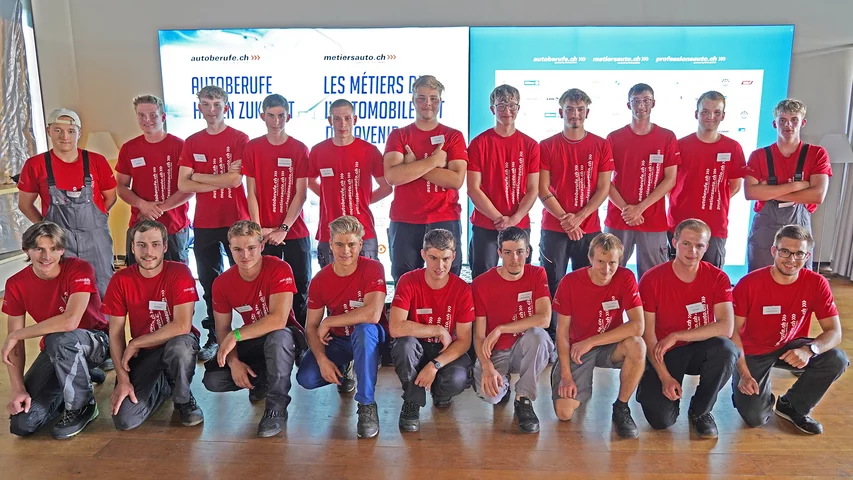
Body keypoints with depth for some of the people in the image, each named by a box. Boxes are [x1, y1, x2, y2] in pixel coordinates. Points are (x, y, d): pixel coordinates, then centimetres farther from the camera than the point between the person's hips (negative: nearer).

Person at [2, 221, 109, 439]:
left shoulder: (79, 269, -21)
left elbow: (70, 321, -34)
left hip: (94, 342, -5)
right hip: (54, 352, 5)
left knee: (59, 339, -39)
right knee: (22, 423, -9)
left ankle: (81, 406, -15)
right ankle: (81, 376, 16)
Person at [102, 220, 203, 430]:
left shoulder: (179, 272, -16)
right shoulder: (120, 280, -6)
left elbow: (182, 326, -24)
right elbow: (115, 334, -4)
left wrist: (135, 344, -18)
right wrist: (123, 378, -14)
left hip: (177, 343, -2)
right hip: (142, 353, 3)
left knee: (180, 345, -40)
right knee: (124, 419, -16)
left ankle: (184, 399, -8)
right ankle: (164, 385, 17)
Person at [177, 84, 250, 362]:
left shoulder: (239, 139, -3)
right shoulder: (192, 143, 8)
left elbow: (236, 179, -14)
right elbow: (183, 185, -1)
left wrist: (199, 176, -4)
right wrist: (222, 179, -11)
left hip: (236, 221, -4)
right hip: (204, 224, 4)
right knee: (209, 282, 10)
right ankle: (214, 336, 21)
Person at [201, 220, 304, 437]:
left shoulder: (279, 269, -23)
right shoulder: (222, 283, -7)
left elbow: (278, 320, -32)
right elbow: (222, 328, -2)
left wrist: (236, 335, -29)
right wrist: (234, 361, -18)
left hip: (284, 336, -5)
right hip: (252, 340, 5)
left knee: (278, 337, -41)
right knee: (213, 380, -16)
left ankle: (277, 407, -20)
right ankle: (261, 380, 15)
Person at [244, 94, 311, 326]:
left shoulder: (299, 149, 0)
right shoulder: (252, 148, 2)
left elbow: (301, 194, -4)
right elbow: (251, 193, 1)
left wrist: (284, 228, -11)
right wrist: (258, 229, -8)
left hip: (295, 232, 0)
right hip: (265, 233, 0)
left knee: (300, 286, 5)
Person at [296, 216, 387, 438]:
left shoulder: (372, 268, -20)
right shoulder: (320, 280, -8)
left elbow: (372, 314, -34)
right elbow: (312, 326, -5)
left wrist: (328, 322, -24)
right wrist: (322, 359, -22)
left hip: (368, 337, -4)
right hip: (337, 341, 4)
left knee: (364, 328, -39)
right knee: (306, 378, -19)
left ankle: (367, 404, -24)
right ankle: (344, 372, 17)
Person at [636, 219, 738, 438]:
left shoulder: (717, 278, -9)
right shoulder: (652, 279, -13)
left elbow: (726, 327, -21)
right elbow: (648, 335, -11)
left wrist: (676, 336, -26)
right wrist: (665, 377, -17)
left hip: (700, 350, 2)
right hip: (665, 354, -2)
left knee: (726, 349, -34)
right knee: (660, 419, -20)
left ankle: (700, 411, -7)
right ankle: (651, 389, 19)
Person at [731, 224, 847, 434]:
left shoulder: (817, 284, -13)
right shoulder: (749, 283, -21)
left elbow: (834, 331, -15)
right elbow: (733, 330, -17)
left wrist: (810, 350, -37)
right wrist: (744, 374, -25)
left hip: (790, 346, 4)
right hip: (752, 352, -3)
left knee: (837, 359, -24)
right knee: (755, 418, -17)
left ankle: (793, 406, 1)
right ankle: (762, 393, 22)